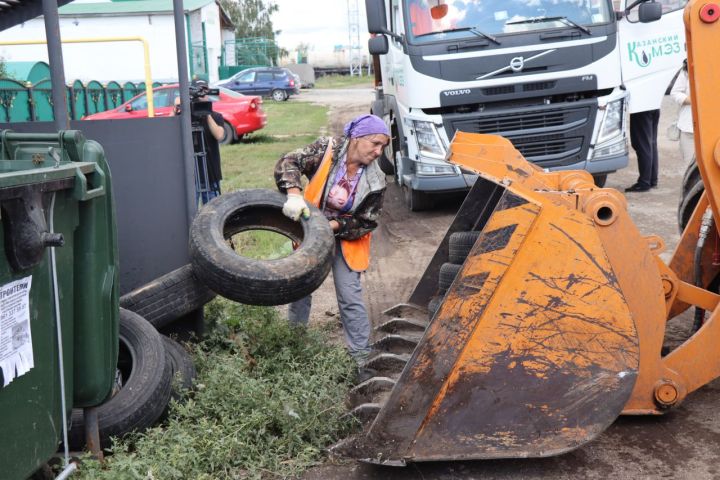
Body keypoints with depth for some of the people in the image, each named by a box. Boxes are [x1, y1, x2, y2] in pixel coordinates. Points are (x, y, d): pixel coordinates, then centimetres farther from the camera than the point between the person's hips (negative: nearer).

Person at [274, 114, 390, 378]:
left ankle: (363, 359, 5)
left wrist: (334, 225, -27)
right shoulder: (327, 149, -21)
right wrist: (294, 194, -40)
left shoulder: (375, 181, -18)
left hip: (345, 239, -1)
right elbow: (288, 163, -24)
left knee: (350, 298, -5)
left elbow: (365, 223, -13)